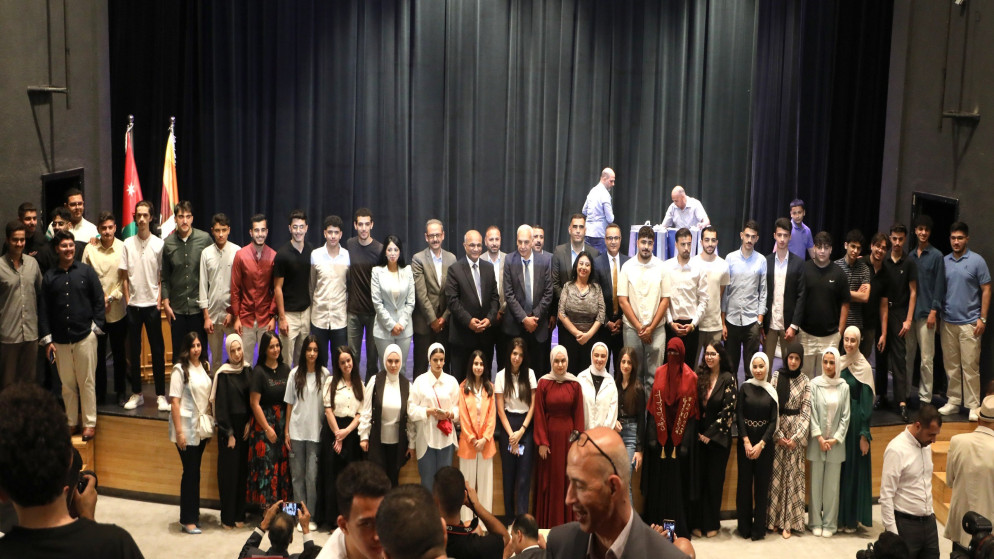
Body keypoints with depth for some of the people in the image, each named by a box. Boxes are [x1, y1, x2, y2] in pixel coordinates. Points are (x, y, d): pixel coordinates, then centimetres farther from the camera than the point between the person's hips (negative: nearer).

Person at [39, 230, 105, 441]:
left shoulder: (86, 271, 1)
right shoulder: (49, 277, 5)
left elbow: (99, 300, 2)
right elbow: (44, 310, 5)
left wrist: (95, 326, -4)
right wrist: (47, 340, 1)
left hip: (85, 336, -2)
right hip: (60, 340, 2)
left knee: (86, 382, 4)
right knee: (67, 384, 10)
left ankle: (89, 423, 13)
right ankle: (71, 422, 21)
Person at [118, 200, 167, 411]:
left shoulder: (159, 244, -1)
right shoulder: (128, 244, 3)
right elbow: (124, 276, 6)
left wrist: (160, 300, -4)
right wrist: (127, 300, 1)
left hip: (152, 305, -2)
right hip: (133, 305, 2)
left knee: (158, 350, 0)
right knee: (134, 351, 9)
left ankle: (160, 395, 7)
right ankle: (136, 393, 18)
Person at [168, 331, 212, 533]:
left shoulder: (204, 366, 8)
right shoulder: (180, 369, -9)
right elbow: (175, 401, -12)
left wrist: (209, 425, 11)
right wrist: (179, 431, -16)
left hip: (201, 426, 5)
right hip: (186, 426, -5)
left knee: (195, 471, 11)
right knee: (190, 471, -2)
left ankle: (193, 514, 20)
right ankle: (188, 519, 8)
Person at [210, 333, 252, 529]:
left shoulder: (248, 370, 5)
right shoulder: (223, 374, -10)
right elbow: (220, 406, -9)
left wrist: (249, 423, -1)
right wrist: (229, 434, -9)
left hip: (245, 426, 5)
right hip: (229, 426, -5)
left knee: (242, 470, 8)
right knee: (228, 471, 0)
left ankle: (239, 514, 18)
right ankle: (228, 517, 10)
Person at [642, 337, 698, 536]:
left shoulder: (690, 377, -1)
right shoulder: (660, 373, 5)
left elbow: (689, 409, -5)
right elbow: (654, 405, 2)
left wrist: (683, 441, -13)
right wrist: (654, 436, -8)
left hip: (681, 429, -2)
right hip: (660, 429, 2)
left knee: (677, 480, 0)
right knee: (658, 478, 4)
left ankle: (679, 524, 9)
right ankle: (656, 519, 14)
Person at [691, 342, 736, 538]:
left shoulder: (728, 379, -5)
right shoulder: (699, 377, 4)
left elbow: (727, 410, -10)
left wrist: (710, 434, -11)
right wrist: (697, 433, -3)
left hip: (718, 437, -3)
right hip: (699, 436, 3)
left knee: (715, 480, 5)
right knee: (698, 479, 4)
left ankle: (712, 524, 16)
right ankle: (697, 522, 13)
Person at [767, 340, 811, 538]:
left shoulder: (805, 382, 1)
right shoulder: (776, 377, 0)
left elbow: (806, 412, -2)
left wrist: (796, 437, -9)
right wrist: (778, 435, -8)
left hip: (796, 433, 0)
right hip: (777, 430, 0)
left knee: (793, 475, 3)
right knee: (776, 474, 3)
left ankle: (788, 522, 10)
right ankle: (774, 519, 13)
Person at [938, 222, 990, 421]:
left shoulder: (977, 261, -2)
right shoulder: (944, 261, 8)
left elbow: (986, 290, -2)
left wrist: (982, 319, -7)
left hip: (969, 322, -4)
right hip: (948, 322, 4)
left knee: (970, 366, -3)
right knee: (951, 365, 9)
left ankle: (973, 405, 4)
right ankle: (953, 401, 18)